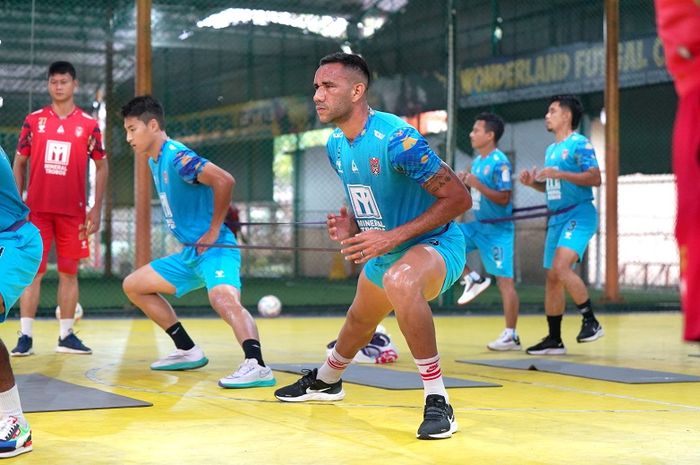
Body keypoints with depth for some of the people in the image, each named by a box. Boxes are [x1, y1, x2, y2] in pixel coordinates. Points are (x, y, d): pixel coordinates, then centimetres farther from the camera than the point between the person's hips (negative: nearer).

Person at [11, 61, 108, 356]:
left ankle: (66, 336, 11)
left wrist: (97, 208, 1)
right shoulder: (33, 120, 5)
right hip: (36, 209, 0)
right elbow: (19, 162, 9)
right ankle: (25, 336, 0)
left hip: (73, 211, 0)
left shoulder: (88, 124, 3)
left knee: (69, 273, 3)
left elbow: (101, 166, 7)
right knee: (32, 272, -2)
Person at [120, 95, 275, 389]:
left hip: (215, 250, -11)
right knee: (133, 285, 18)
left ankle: (257, 366, -50)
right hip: (189, 254, 11)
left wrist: (214, 230, -22)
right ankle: (188, 351, 18)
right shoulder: (155, 161, 13)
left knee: (222, 297, -37)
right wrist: (189, 236, 16)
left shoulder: (177, 157, -16)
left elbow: (224, 181, -29)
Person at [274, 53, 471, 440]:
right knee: (360, 319, 29)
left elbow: (458, 198, -26)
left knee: (401, 281, -41)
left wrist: (393, 236, -29)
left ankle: (437, 401, -31)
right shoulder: (336, 145, -1)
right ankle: (326, 381, 61)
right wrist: (351, 225, -5)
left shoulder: (396, 139, -28)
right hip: (384, 252, 9)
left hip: (435, 244, -9)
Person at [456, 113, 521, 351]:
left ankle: (511, 336, -2)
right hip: (478, 226, 9)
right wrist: (465, 182, 2)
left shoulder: (500, 162, -15)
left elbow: (504, 198, -21)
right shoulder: (477, 161, 11)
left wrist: (477, 184, -23)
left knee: (505, 281, -7)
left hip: (498, 230, -9)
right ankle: (472, 279, 4)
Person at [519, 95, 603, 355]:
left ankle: (591, 321, -14)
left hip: (579, 214, -9)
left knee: (561, 267, -26)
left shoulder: (579, 143, -7)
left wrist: (559, 174, -24)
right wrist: (533, 182, 7)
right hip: (556, 218, 9)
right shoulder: (550, 150, 19)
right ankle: (554, 340, 13)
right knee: (552, 277, 6)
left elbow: (595, 178, -18)